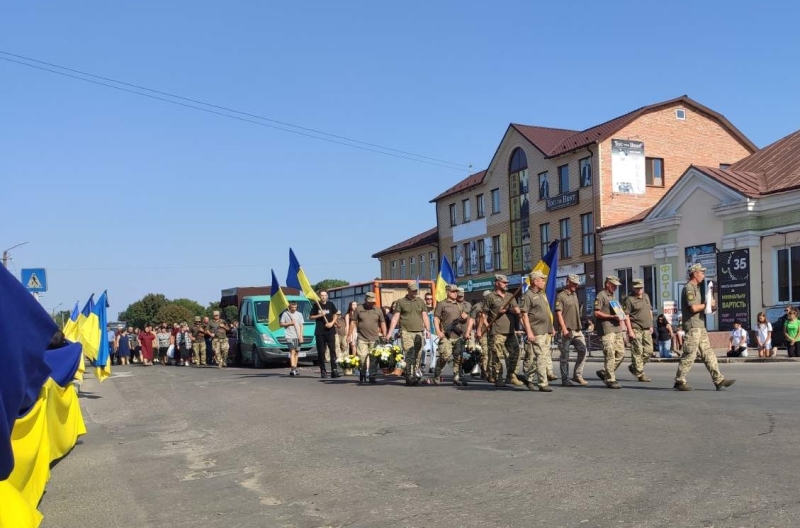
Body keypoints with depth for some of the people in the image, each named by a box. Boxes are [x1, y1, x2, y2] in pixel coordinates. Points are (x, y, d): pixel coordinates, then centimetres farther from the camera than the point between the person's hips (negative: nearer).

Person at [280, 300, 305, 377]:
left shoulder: (299, 314, 12)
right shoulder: (285, 314, 4)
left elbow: (301, 326, 10)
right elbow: (281, 324, 5)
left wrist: (301, 336, 1)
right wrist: (289, 323, -9)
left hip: (297, 336, 4)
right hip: (289, 336, -4)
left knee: (296, 352, 7)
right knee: (292, 352, -16)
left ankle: (294, 369, 13)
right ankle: (292, 369, -24)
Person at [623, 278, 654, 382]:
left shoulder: (646, 296, 15)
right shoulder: (629, 300, -8)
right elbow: (626, 316, -13)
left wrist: (651, 326, 19)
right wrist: (630, 331, -18)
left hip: (646, 329, 7)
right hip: (635, 329, -7)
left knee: (648, 351, 6)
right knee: (637, 352, -5)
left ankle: (634, 367, 21)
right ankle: (640, 374, 1)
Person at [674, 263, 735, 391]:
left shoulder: (696, 288, 20)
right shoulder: (689, 288, -11)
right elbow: (693, 307, -22)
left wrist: (710, 306, 8)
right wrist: (707, 304, -7)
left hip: (700, 326, 10)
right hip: (692, 326, -10)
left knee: (708, 354, 7)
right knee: (689, 355, -7)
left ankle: (719, 381, 7)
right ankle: (679, 382, 0)